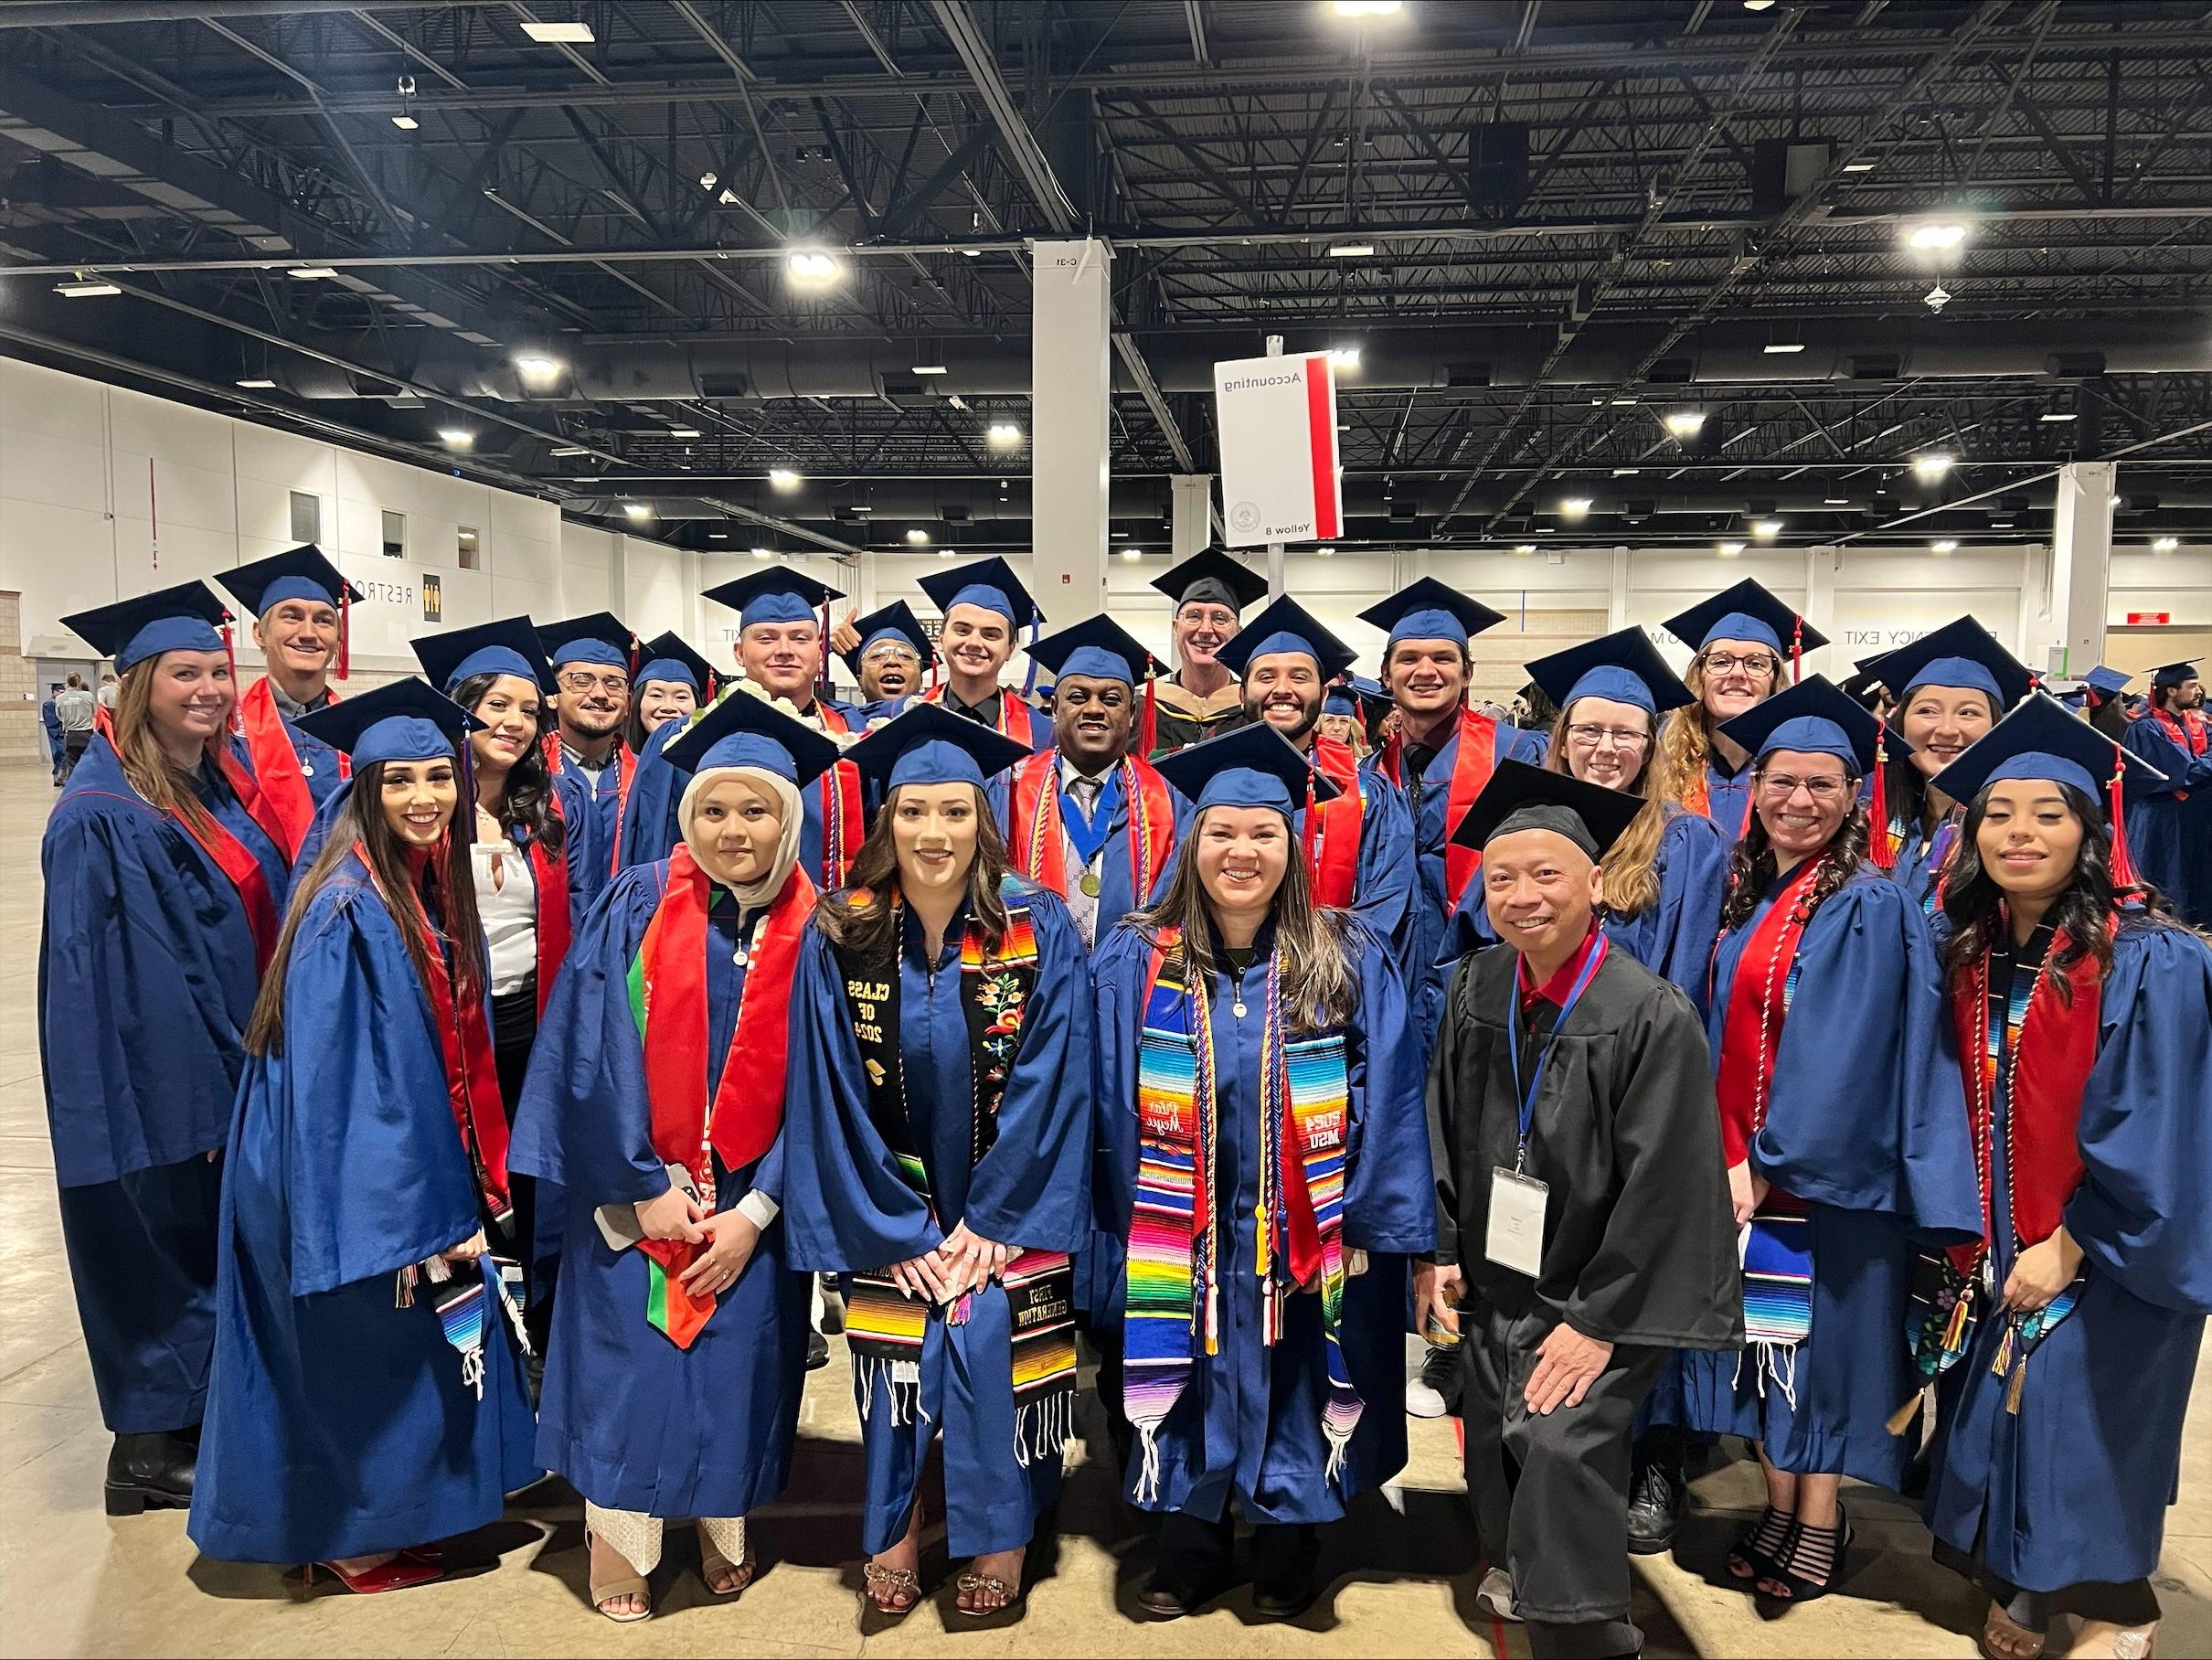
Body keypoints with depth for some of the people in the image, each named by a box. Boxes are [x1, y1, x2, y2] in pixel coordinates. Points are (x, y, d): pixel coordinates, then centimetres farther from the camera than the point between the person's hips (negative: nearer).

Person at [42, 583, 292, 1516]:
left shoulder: (230, 787, 7)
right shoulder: (101, 816, -16)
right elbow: (93, 977, -19)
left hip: (237, 1074, 8)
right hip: (160, 1080, -8)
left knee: (223, 1257, 16)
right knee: (165, 1256, 4)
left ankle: (198, 1420, 31)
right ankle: (147, 1453, 20)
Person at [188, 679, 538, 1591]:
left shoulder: (434, 891, 4)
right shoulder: (348, 908, -21)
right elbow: (331, 1079, -22)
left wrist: (464, 1193, 11)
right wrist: (408, 1218, -21)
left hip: (418, 1157, 8)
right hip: (354, 1176, -8)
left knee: (423, 1344, 18)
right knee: (368, 1347, 7)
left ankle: (396, 1504, 35)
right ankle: (352, 1536, 26)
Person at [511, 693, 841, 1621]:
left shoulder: (813, 933, -5)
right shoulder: (639, 903, -7)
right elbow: (597, 1053, -9)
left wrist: (756, 1211, -9)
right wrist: (645, 1186, -11)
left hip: (752, 1203, 1)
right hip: (637, 1190, -1)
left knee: (738, 1364, 7)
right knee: (629, 1360, 4)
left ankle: (723, 1533, 30)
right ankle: (618, 1547, 24)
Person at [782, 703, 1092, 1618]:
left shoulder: (1041, 930, -11)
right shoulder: (840, 936, -7)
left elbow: (1048, 1085, -11)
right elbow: (834, 1094, -5)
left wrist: (991, 1219, -13)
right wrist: (899, 1229, -7)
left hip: (1006, 1208, -1)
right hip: (890, 1215, 2)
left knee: (995, 1350, -9)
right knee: (896, 1362, 0)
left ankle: (1000, 1542, 17)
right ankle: (895, 1539, 26)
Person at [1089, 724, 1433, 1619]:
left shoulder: (1351, 963, -5)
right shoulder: (1135, 963, -3)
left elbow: (1384, 1102, -4)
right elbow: (1113, 1109, -1)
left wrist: (1369, 1225, -8)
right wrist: (1127, 1235, -3)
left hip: (1305, 1240, 0)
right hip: (1180, 1246, 1)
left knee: (1291, 1396, 13)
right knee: (1193, 1401, 12)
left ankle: (1286, 1553, 35)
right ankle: (1190, 1545, 34)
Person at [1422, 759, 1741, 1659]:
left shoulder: (1652, 1015, -20)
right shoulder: (1475, 989, -3)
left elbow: (1663, 1184, -18)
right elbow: (1444, 1126, 7)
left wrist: (1599, 1321, -17)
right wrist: (1436, 1249, 3)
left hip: (1598, 1290, -5)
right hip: (1493, 1281, 5)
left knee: (1561, 1448, -18)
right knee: (1496, 1449, 16)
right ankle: (1513, 1570, 45)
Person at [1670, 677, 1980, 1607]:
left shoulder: (1868, 907, -13)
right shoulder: (1747, 895, 7)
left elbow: (1840, 1052, -18)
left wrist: (1770, 1157, -16)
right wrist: (1726, 1149, 5)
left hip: (1826, 1168, -6)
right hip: (1743, 1160, 6)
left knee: (1818, 1335, 5)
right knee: (1766, 1336, 14)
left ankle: (1820, 1524, 21)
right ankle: (1779, 1507, 27)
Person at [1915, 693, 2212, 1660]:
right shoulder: (1973, 956, 2)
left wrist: (2069, 1245, -16)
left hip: (2106, 1253, -5)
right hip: (1994, 1246, 6)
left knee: (2082, 1435, 4)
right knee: (1997, 1423, 13)